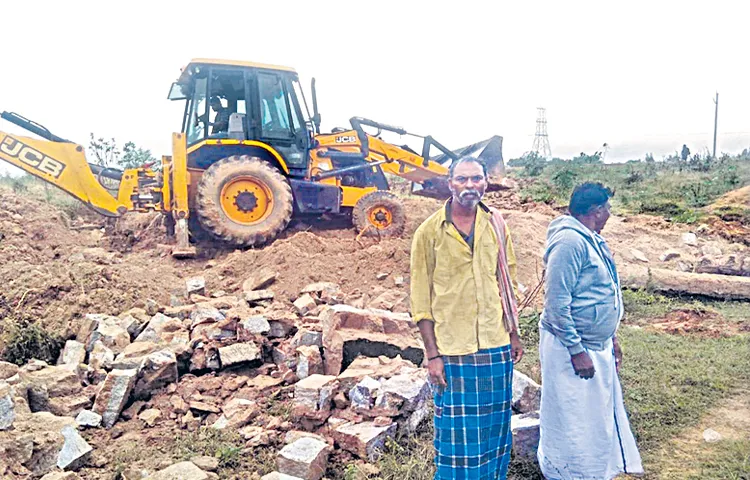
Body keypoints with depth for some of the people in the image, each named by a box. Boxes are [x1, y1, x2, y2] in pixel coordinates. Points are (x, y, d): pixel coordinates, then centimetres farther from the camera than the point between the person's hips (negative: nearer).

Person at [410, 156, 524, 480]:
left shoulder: (496, 224, 4)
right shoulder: (429, 231, -7)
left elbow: (508, 283, 12)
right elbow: (420, 299, -6)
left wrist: (514, 333, 11)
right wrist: (432, 354, -9)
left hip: (496, 346, 4)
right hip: (452, 348, -3)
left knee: (496, 427, 17)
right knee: (457, 434, 9)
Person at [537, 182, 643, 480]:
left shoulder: (592, 240, 10)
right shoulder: (569, 241, -21)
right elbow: (556, 301, -24)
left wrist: (611, 338, 20)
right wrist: (576, 351, -22)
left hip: (598, 346, 10)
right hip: (571, 347, -10)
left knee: (602, 414, 21)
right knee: (573, 423, 4)